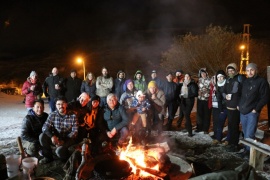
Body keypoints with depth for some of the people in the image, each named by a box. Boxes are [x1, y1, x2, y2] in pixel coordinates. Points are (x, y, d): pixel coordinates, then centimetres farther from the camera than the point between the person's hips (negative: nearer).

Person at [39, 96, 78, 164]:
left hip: (68, 139, -4)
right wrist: (52, 136, -29)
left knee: (59, 150, -31)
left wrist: (63, 141, -24)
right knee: (42, 136, -21)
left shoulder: (73, 116, -12)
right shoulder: (52, 115, -3)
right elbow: (45, 127, -9)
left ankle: (67, 159, 5)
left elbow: (75, 132, -13)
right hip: (55, 138, 4)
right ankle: (48, 157, 0)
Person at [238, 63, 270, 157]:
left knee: (249, 134, -4)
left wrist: (256, 109, -12)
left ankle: (250, 150, 12)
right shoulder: (245, 81, 14)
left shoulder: (262, 81, -5)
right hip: (242, 112, 6)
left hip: (252, 112, -6)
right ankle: (247, 148, 24)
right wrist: (239, 105, 11)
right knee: (245, 133, 12)